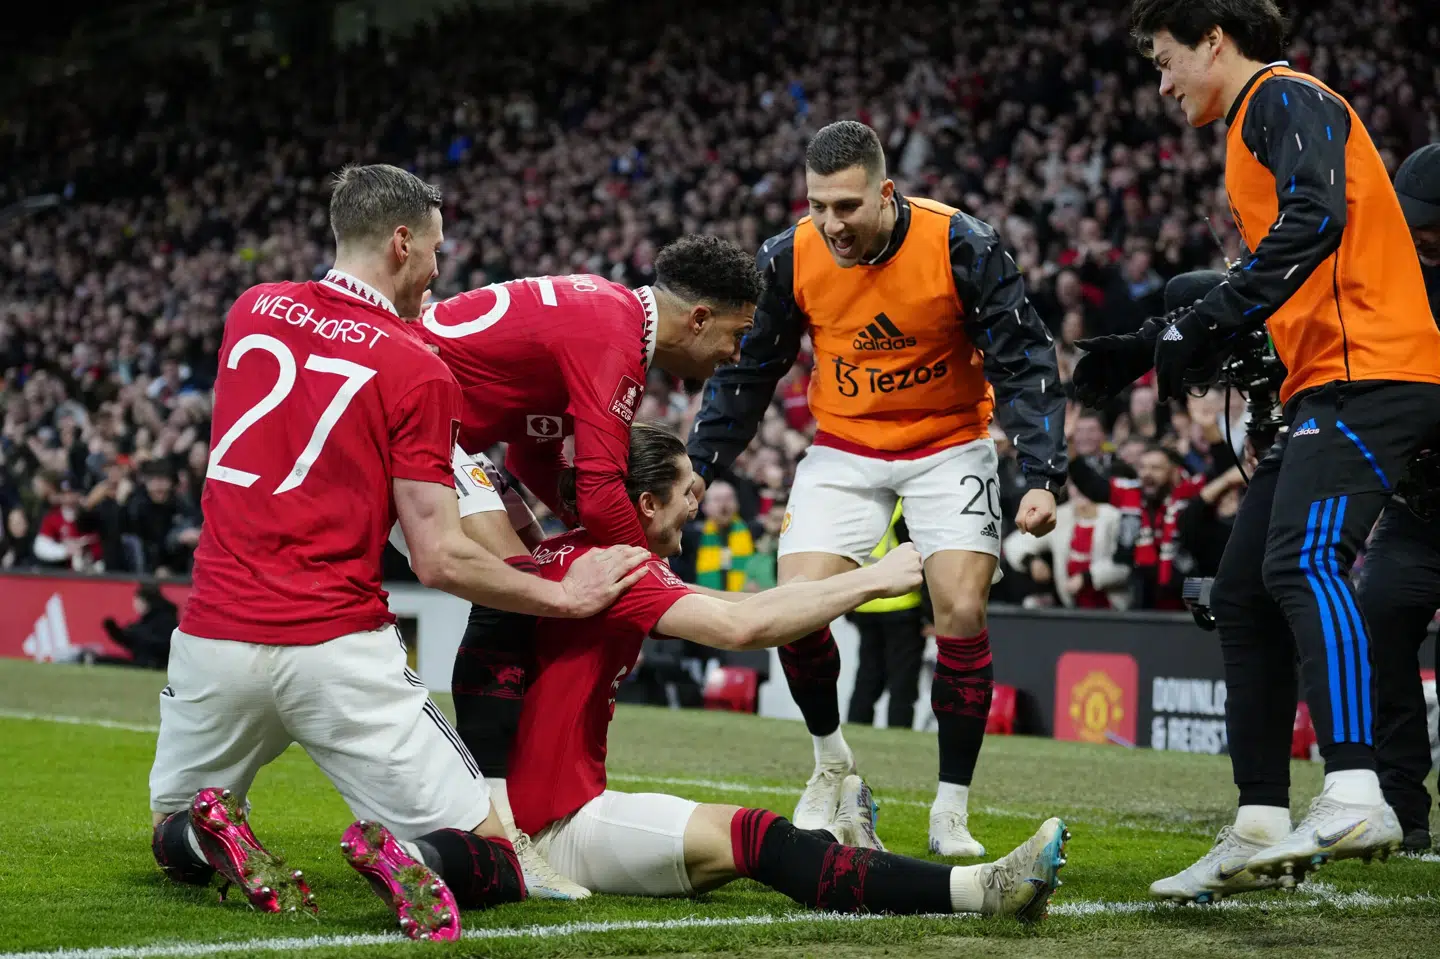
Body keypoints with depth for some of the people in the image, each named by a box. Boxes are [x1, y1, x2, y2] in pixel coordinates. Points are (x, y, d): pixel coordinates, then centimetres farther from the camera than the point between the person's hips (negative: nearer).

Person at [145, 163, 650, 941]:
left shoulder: (251, 310, 8)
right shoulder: (419, 371, -6)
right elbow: (439, 560, -8)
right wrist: (566, 596, 5)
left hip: (215, 636, 4)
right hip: (338, 650, -4)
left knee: (176, 841, 28)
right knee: (489, 862, 5)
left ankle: (211, 832, -7)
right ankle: (407, 850, -27)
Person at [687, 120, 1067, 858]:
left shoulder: (961, 246, -21)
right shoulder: (789, 259, -12)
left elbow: (1023, 364, -14)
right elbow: (746, 374, 2)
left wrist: (1042, 478, -24)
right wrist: (696, 471, -3)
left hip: (949, 447, -2)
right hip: (844, 451, 2)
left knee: (961, 612, -16)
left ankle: (951, 811, -2)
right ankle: (831, 763, 15)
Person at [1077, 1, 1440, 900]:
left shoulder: (1286, 98, -3)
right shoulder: (1255, 126, 27)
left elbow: (1317, 218, -22)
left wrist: (1199, 326, -23)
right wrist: (1147, 349, 26)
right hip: (1330, 387, 10)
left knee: (1302, 560, -27)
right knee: (1243, 592, 6)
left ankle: (1355, 798, -37)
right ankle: (1261, 829, 7)